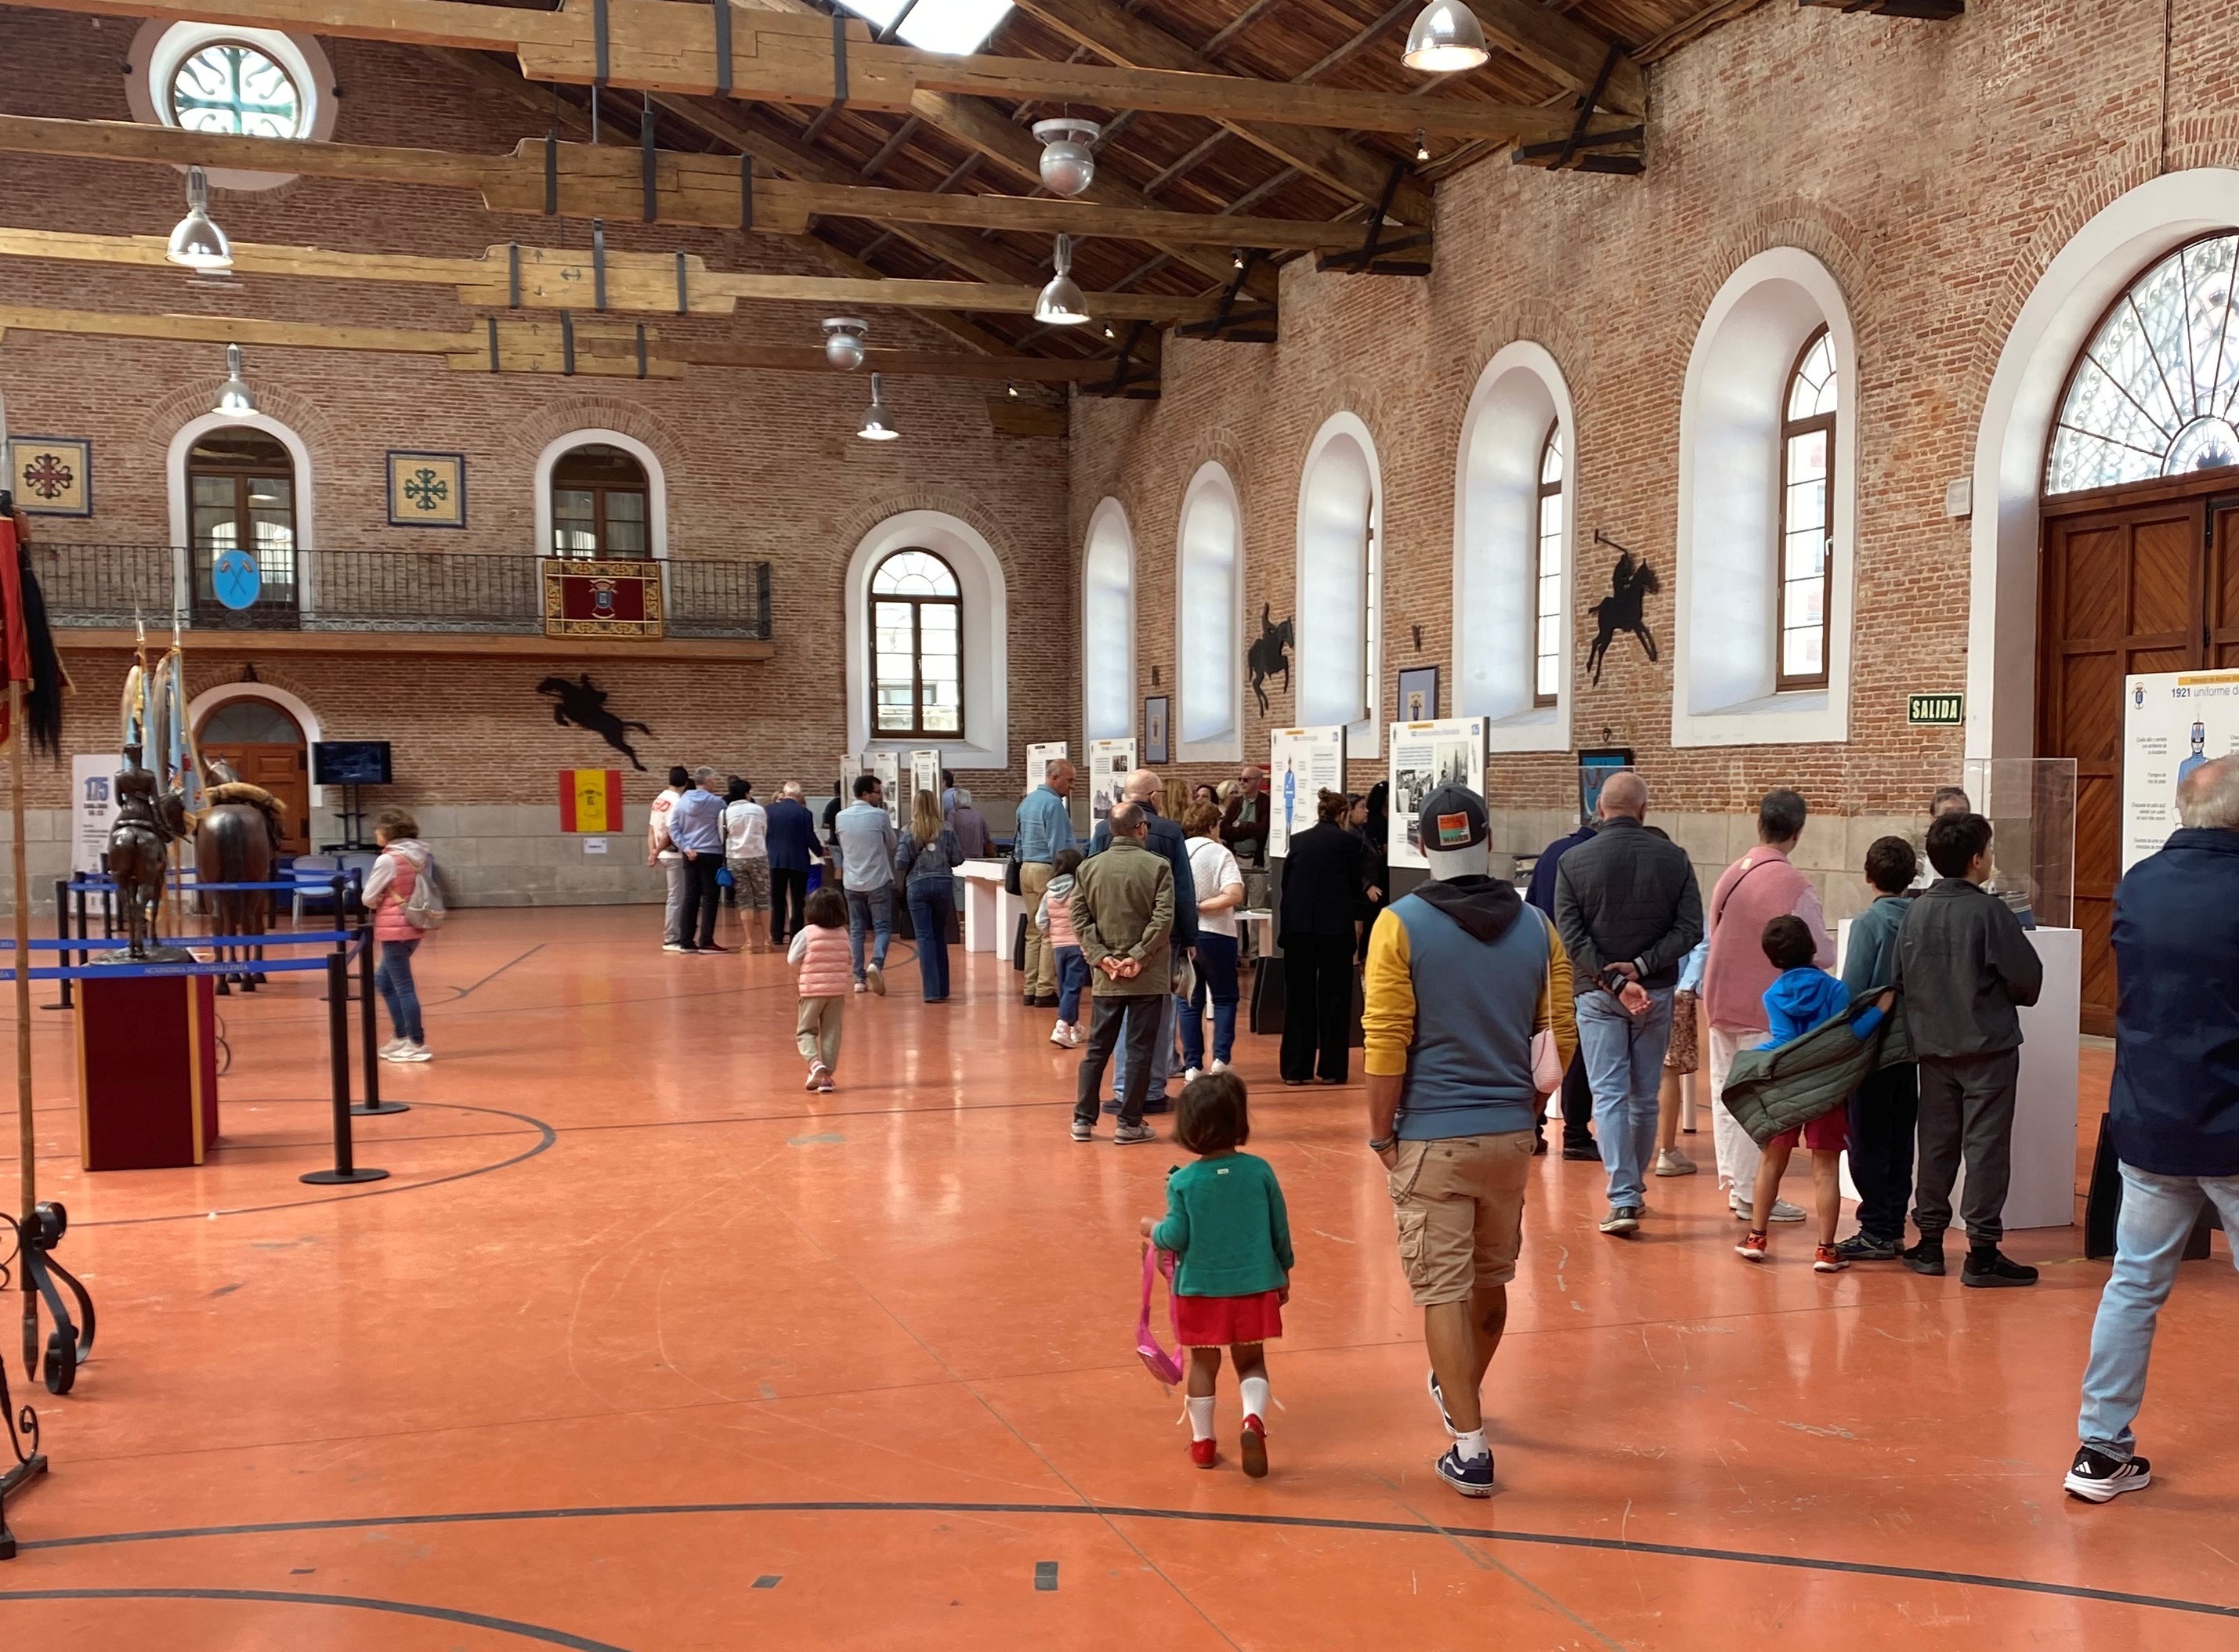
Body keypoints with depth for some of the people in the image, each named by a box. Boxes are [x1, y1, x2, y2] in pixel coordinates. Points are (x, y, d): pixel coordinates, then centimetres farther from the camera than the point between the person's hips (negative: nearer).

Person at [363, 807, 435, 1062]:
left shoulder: (388, 860, -18)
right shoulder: (420, 856, 5)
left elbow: (368, 898, -12)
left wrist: (379, 901, 9)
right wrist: (390, 898, 10)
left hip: (395, 929, -8)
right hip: (414, 927, 8)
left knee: (403, 987, -1)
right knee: (384, 980, 21)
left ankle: (417, 1045, 3)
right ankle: (402, 1038, 24)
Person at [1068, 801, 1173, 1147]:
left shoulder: (1088, 868, 3)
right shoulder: (1157, 866, -7)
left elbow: (1080, 919, -1)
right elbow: (1163, 918, -14)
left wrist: (1101, 957, -3)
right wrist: (1139, 957, -10)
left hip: (1105, 976, 3)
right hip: (1148, 976, -3)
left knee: (1097, 1047, 12)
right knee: (1140, 1049, 4)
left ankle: (1083, 1120, 14)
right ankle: (1129, 1124, 6)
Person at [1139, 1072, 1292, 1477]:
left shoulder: (1182, 1182, -13)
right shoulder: (1260, 1171, -8)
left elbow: (1177, 1237, -12)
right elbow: (1280, 1229, -1)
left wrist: (1152, 1228, 10)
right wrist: (1284, 1272, 14)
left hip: (1200, 1288, -1)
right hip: (1254, 1287, 1)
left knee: (1204, 1363, 16)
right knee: (1251, 1361, 16)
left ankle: (1202, 1442, 23)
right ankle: (1254, 1418, -9)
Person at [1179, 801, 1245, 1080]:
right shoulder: (1220, 854, -9)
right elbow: (1234, 894, -22)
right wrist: (1201, 907, -15)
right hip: (1215, 934, -3)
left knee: (1190, 1002, 12)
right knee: (1224, 997, 11)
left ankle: (1192, 1066, 9)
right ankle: (1221, 1058, -4)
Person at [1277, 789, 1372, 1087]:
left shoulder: (1297, 841, 6)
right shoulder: (1350, 842, -2)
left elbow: (1285, 883, 10)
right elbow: (1357, 887, 2)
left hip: (1297, 925, 3)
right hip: (1335, 926, -3)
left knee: (1298, 997, 8)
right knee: (1333, 997, 7)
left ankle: (1295, 1068, 10)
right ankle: (1331, 1069, 8)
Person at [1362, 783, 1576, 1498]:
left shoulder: (1400, 924, -11)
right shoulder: (1536, 927, 1)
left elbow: (1386, 1044, -14)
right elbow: (1560, 1036, 4)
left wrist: (1381, 1135, -4)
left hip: (1432, 1138, -4)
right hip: (1511, 1136, 5)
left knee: (1444, 1291, 3)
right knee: (1491, 1279, 22)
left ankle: (1471, 1450, 3)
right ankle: (1458, 1394, 43)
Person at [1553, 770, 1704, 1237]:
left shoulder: (1573, 861, -6)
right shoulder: (1674, 858, -3)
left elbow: (1571, 935, -11)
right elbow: (1689, 929, -7)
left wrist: (1615, 982, -13)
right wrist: (1641, 967, -10)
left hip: (1597, 993, -2)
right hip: (1657, 992, 2)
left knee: (1609, 1095, 0)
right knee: (1645, 1097, 14)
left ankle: (1623, 1200, -8)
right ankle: (1634, 1189, 26)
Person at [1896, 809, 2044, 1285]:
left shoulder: (1917, 911, 1)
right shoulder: (1989, 912, -14)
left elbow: (1901, 977, 6)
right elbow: (2028, 977, -11)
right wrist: (2004, 997, 9)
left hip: (1932, 1046, 5)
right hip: (1987, 1047, -5)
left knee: (1936, 1143, 12)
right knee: (1985, 1145, 0)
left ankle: (1929, 1244, 18)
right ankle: (1982, 1253, 2)